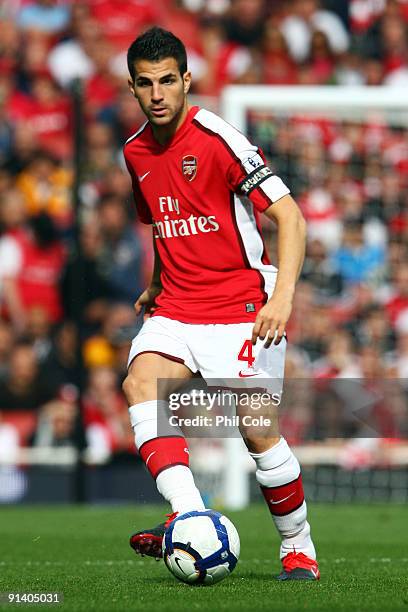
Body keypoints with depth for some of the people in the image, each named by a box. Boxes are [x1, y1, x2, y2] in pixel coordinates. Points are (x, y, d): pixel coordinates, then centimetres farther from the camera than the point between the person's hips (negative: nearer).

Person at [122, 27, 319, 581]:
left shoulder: (217, 139, -11)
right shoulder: (135, 154, 10)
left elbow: (289, 216, -15)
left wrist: (282, 295, -26)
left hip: (242, 304, -5)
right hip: (178, 308, 5)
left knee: (257, 429, -12)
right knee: (140, 382, -24)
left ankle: (300, 549, 9)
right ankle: (188, 517, -35)